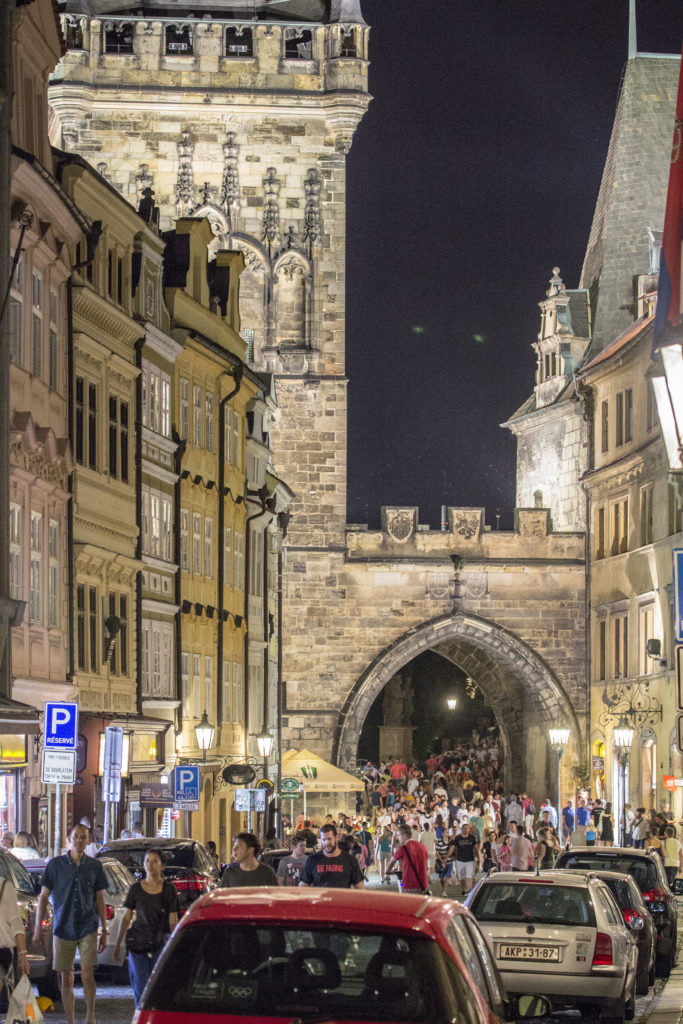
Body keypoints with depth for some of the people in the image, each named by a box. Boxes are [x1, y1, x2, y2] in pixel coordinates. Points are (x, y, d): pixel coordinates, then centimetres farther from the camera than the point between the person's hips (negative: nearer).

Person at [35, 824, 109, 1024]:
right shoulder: (55, 864, 2)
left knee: (87, 974, -12)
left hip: (88, 929, 0)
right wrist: (37, 928, -1)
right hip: (63, 930, 0)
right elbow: (43, 897, 5)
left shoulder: (94, 866, 5)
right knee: (66, 979, 3)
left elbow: (100, 900, 11)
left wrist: (104, 931, 9)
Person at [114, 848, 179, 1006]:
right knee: (140, 989, -2)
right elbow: (126, 917, 11)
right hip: (137, 944, 1)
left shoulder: (169, 889, 1)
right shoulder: (136, 888, 5)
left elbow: (173, 921, 2)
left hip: (161, 944, -1)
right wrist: (118, 943, 10)